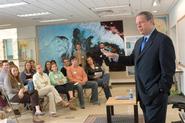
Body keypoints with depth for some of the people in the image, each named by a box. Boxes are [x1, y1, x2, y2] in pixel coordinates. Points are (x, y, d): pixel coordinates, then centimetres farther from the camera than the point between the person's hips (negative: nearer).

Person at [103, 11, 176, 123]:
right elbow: (132, 60, 13)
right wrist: (115, 56, 0)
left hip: (156, 94, -7)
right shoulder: (139, 42, 14)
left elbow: (168, 68, -16)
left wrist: (162, 91, -17)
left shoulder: (163, 40, -13)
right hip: (143, 93, 8)